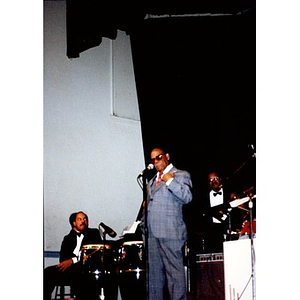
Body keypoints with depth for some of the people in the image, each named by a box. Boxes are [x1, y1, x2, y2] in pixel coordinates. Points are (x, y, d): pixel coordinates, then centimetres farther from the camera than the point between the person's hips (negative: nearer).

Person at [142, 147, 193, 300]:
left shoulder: (181, 175, 4)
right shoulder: (152, 181, 25)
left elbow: (187, 197, -11)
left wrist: (170, 181, -11)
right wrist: (144, 224, 18)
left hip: (170, 232, -7)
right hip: (152, 233, 7)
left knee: (175, 272, -8)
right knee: (154, 273, 9)